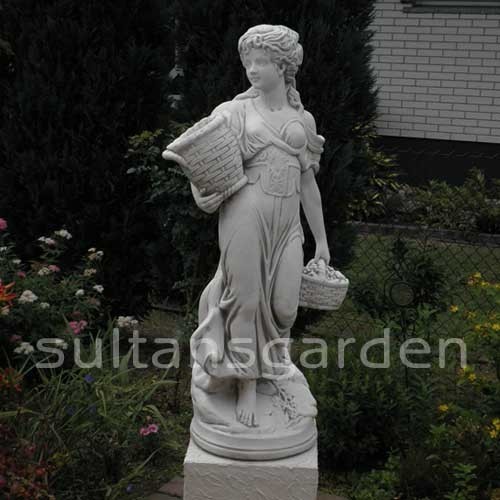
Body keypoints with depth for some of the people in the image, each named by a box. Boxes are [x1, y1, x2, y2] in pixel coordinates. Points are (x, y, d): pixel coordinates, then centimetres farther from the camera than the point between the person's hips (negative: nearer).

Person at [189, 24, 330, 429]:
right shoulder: (235, 112, 4)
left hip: (287, 221, 3)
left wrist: (321, 239, 15)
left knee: (284, 307, -2)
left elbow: (308, 183, 16)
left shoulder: (304, 119, 13)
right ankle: (247, 384, 15)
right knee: (247, 300, 0)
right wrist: (201, 196, -19)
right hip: (245, 214, -3)